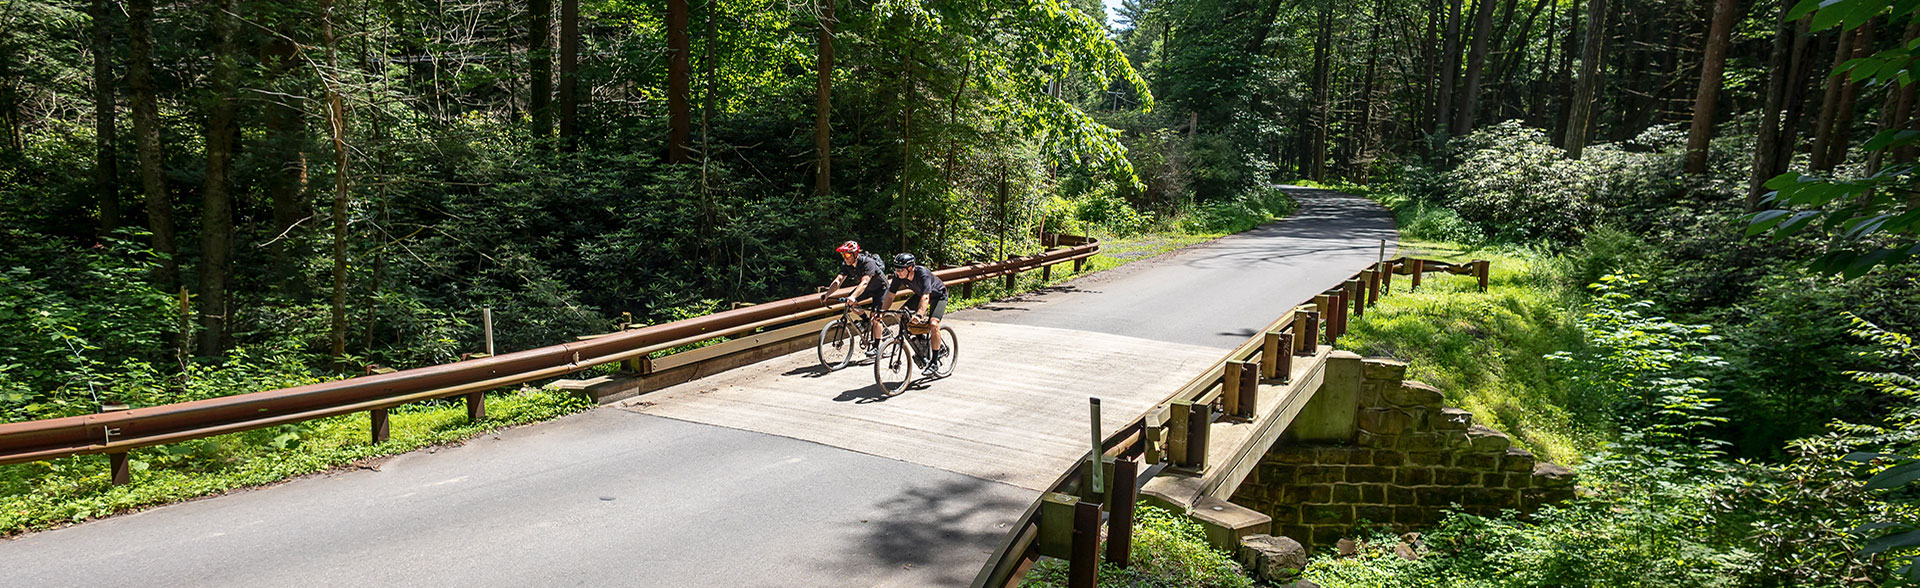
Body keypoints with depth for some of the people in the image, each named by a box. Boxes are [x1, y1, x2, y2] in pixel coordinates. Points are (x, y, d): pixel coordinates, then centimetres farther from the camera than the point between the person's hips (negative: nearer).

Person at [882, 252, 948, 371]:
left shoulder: (923, 274, -39)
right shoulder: (898, 276, -22)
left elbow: (925, 298, -48)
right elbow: (890, 295, -16)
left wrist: (919, 315, -62)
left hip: (938, 295, -7)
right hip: (920, 294, 7)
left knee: (933, 324, -26)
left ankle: (934, 362, -13)